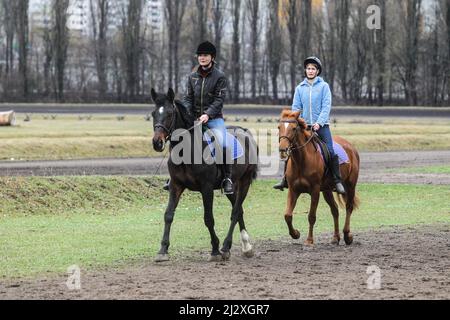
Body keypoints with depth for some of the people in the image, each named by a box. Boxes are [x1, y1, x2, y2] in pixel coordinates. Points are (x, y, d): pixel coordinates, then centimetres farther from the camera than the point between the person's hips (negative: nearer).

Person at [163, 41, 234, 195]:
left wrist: (208, 114, -24)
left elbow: (219, 100, -11)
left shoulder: (220, 77, -4)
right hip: (195, 118, 5)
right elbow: (188, 97, 8)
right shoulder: (193, 76, 10)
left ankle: (228, 179, -16)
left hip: (214, 118, -4)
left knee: (223, 145, -26)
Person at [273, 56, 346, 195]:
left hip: (321, 125, -3)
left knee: (331, 152, -15)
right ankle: (286, 179, 4)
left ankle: (338, 182, -8)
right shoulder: (300, 88, 10)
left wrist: (319, 123, -17)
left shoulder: (324, 86, 1)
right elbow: (296, 108, 9)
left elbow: (326, 106, -6)